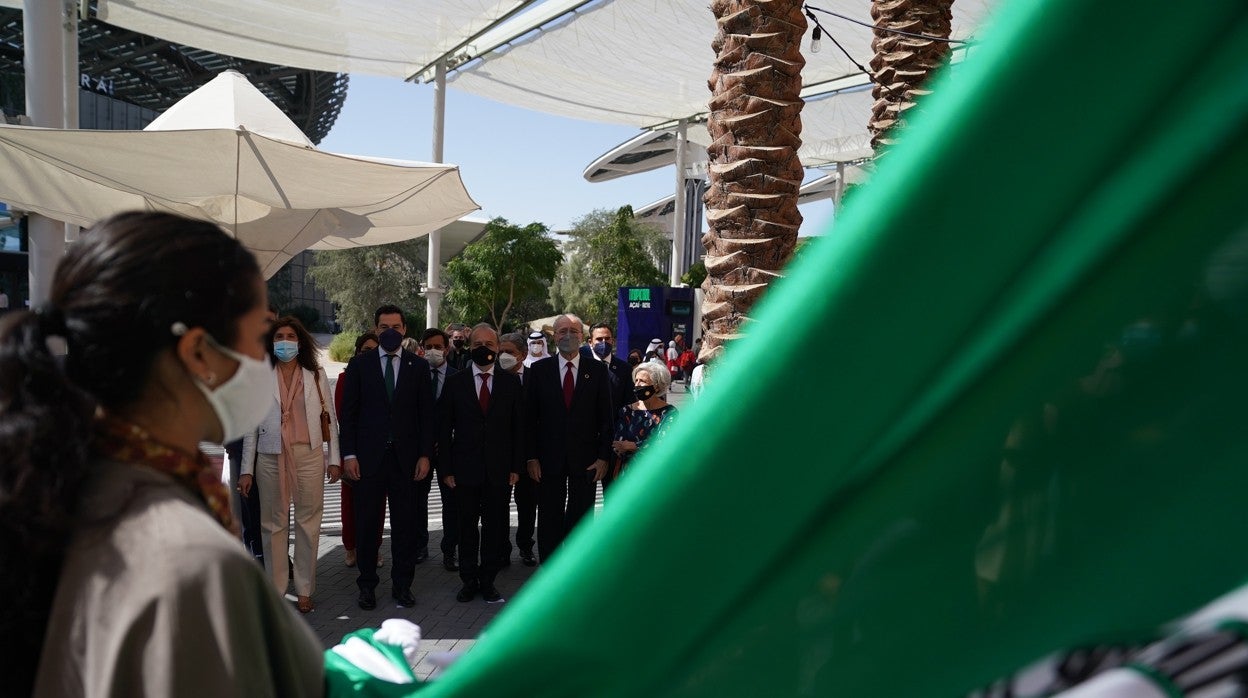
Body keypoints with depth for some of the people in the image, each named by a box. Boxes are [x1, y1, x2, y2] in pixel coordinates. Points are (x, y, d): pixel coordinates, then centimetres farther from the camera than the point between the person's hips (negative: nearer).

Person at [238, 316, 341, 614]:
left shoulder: (316, 376, 6)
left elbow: (330, 418, 7)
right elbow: (251, 425, 5)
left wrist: (334, 459, 3)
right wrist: (247, 469, 3)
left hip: (308, 456, 0)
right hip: (271, 458, 0)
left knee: (308, 522, 3)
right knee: (274, 524, 5)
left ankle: (304, 589, 14)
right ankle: (275, 589, 16)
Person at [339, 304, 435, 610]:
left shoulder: (418, 366, 5)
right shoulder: (359, 364, 4)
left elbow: (426, 413, 5)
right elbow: (348, 412, 3)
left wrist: (425, 455, -2)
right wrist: (349, 454, -4)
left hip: (406, 457, 0)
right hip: (368, 456, 0)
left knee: (405, 523, 6)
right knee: (365, 524, 7)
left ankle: (402, 585, 19)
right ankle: (367, 584, 21)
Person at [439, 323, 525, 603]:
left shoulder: (512, 383, 5)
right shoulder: (455, 383, 4)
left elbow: (519, 427, 5)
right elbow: (444, 428, 3)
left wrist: (516, 466, -1)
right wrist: (447, 469, -2)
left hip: (499, 470, 0)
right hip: (465, 469, 0)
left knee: (495, 526, 6)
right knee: (467, 526, 8)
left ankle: (488, 581, 19)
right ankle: (469, 580, 22)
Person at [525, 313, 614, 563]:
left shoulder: (597, 371, 1)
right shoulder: (539, 369, 1)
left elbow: (606, 417, 1)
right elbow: (530, 416, 1)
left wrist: (603, 456, -4)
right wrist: (532, 457, -4)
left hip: (586, 460, 0)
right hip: (549, 458, 0)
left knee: (581, 519, 8)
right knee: (549, 519, 9)